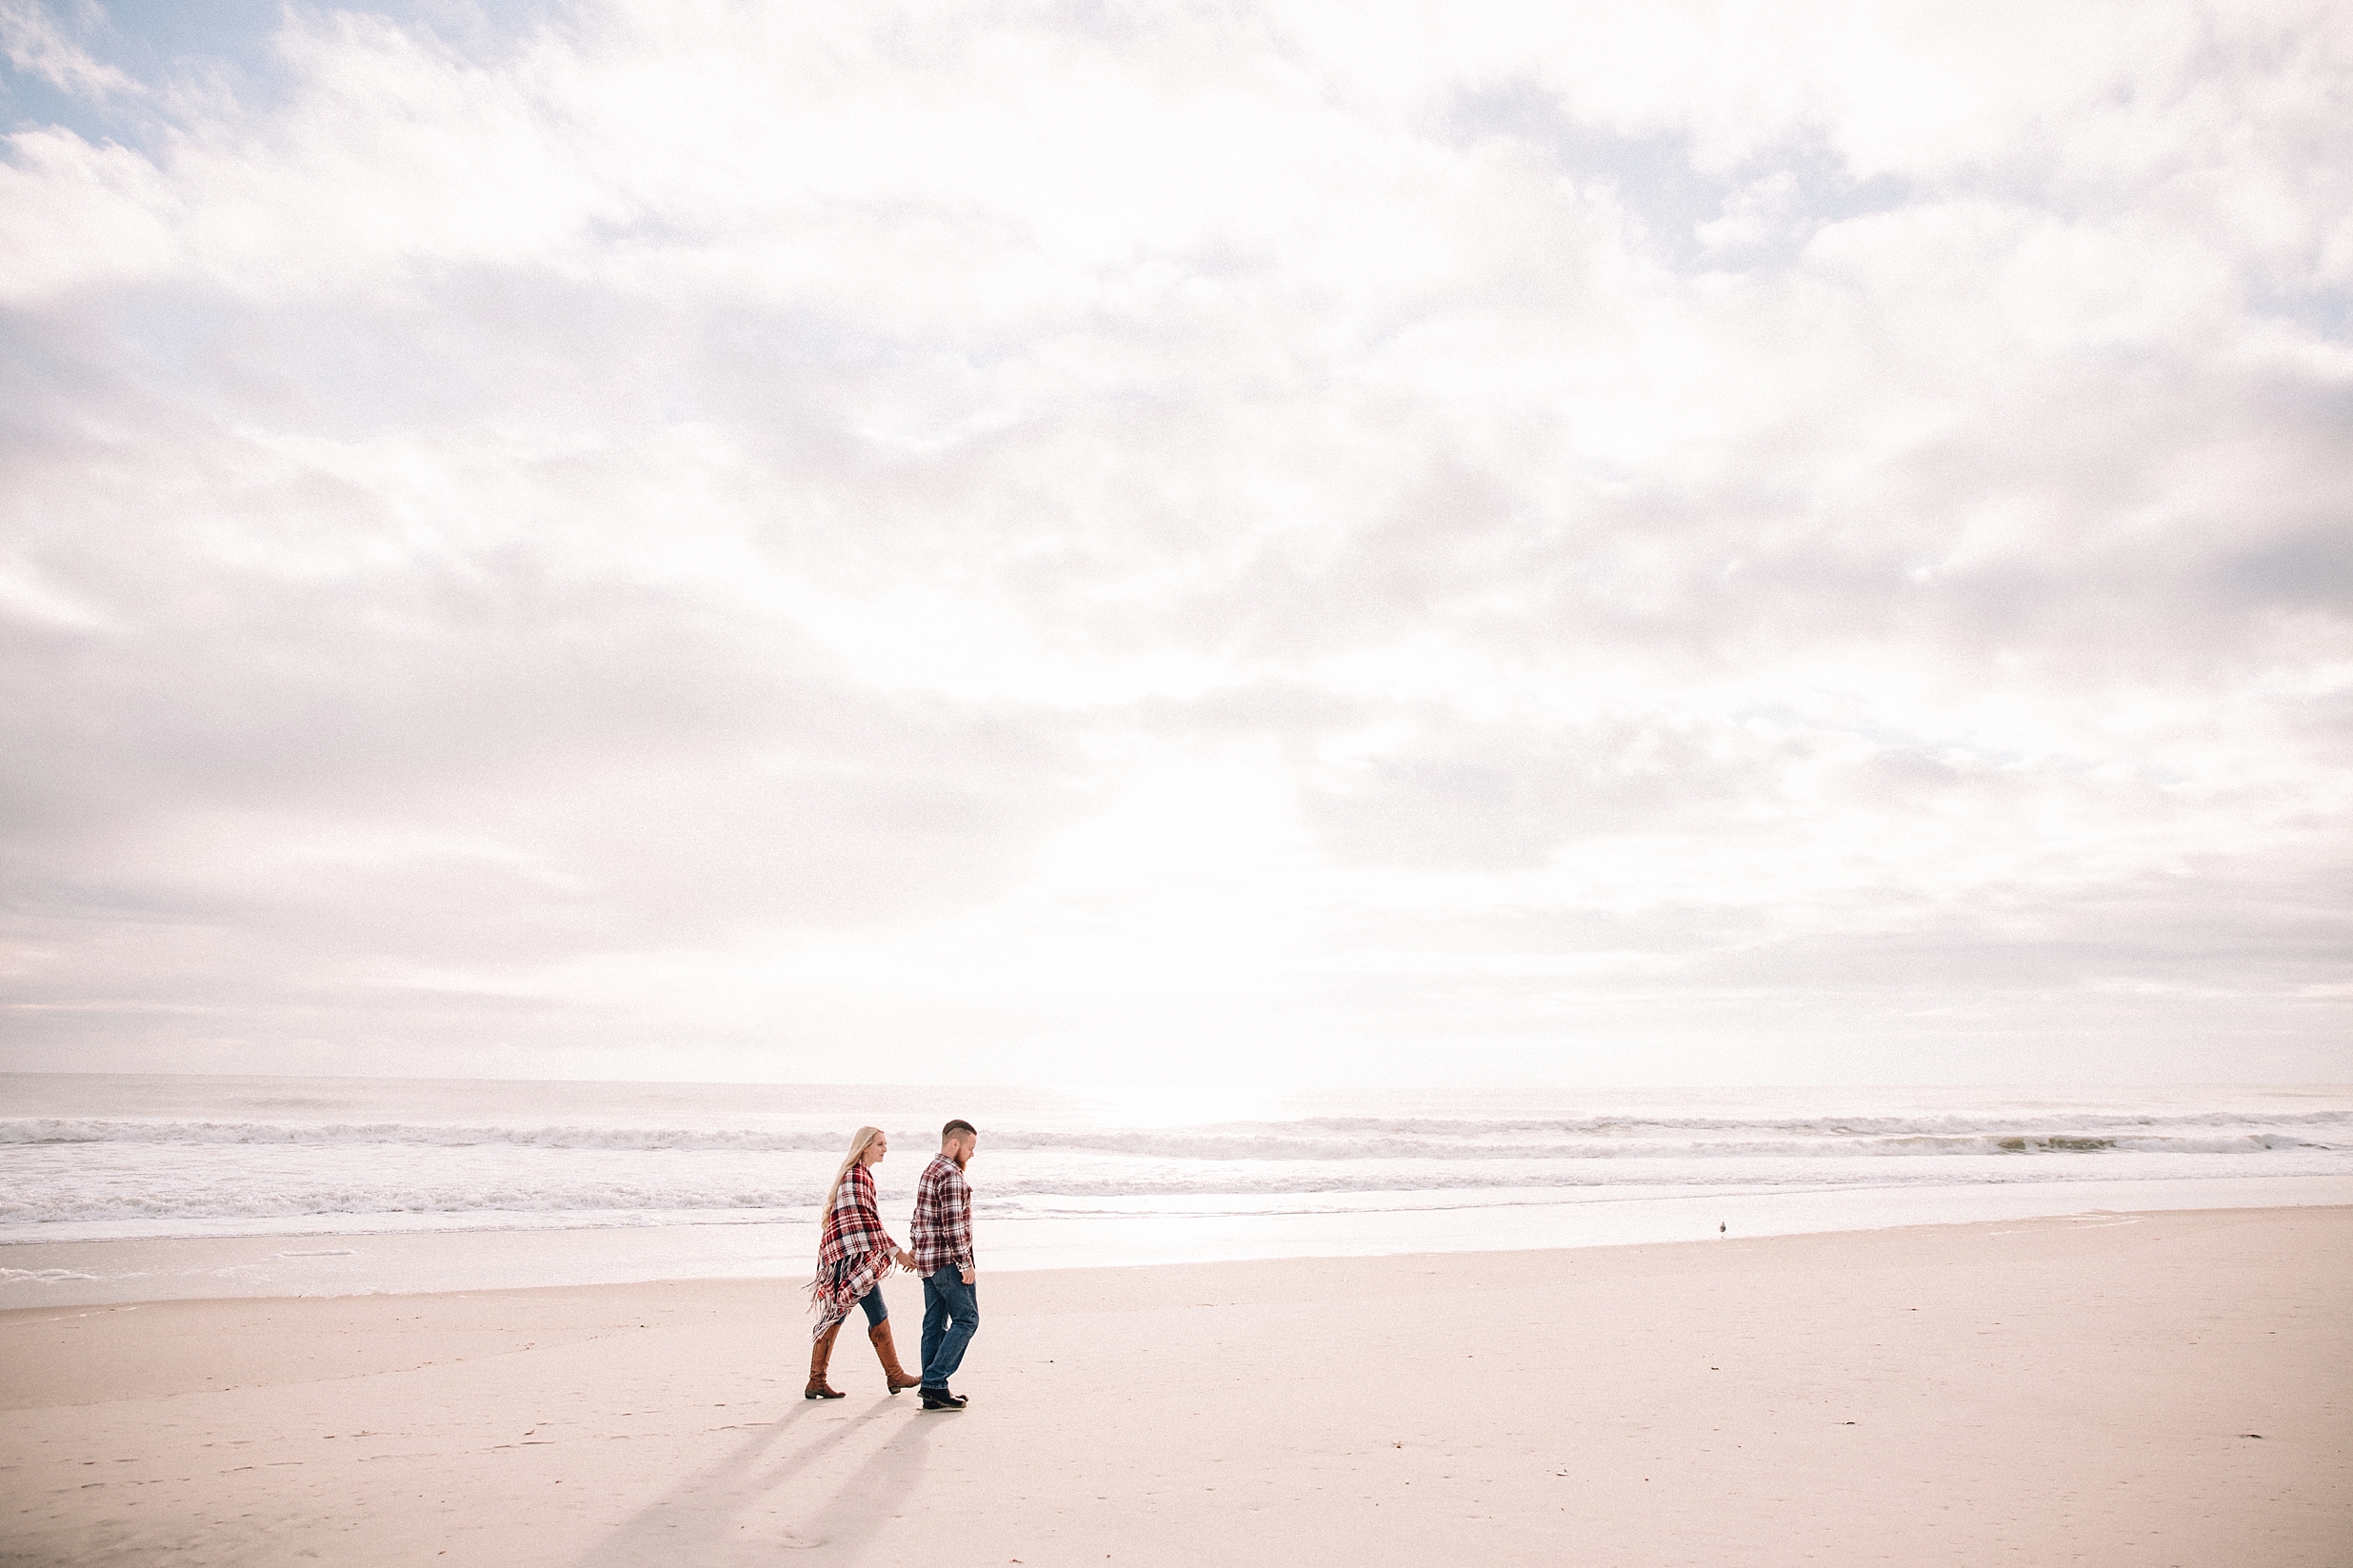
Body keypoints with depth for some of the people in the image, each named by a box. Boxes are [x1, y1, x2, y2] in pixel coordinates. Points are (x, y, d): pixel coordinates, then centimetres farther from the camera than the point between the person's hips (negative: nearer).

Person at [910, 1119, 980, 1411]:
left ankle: (932, 1389, 13)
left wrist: (915, 1250, 31)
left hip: (927, 1260, 10)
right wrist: (965, 1264, -18)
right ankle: (935, 1383, -7)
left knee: (934, 1324, 10)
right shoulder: (951, 1176, -16)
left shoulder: (930, 1171, 15)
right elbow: (953, 1225, -21)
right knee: (966, 1319, -5)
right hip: (948, 1260, -10)